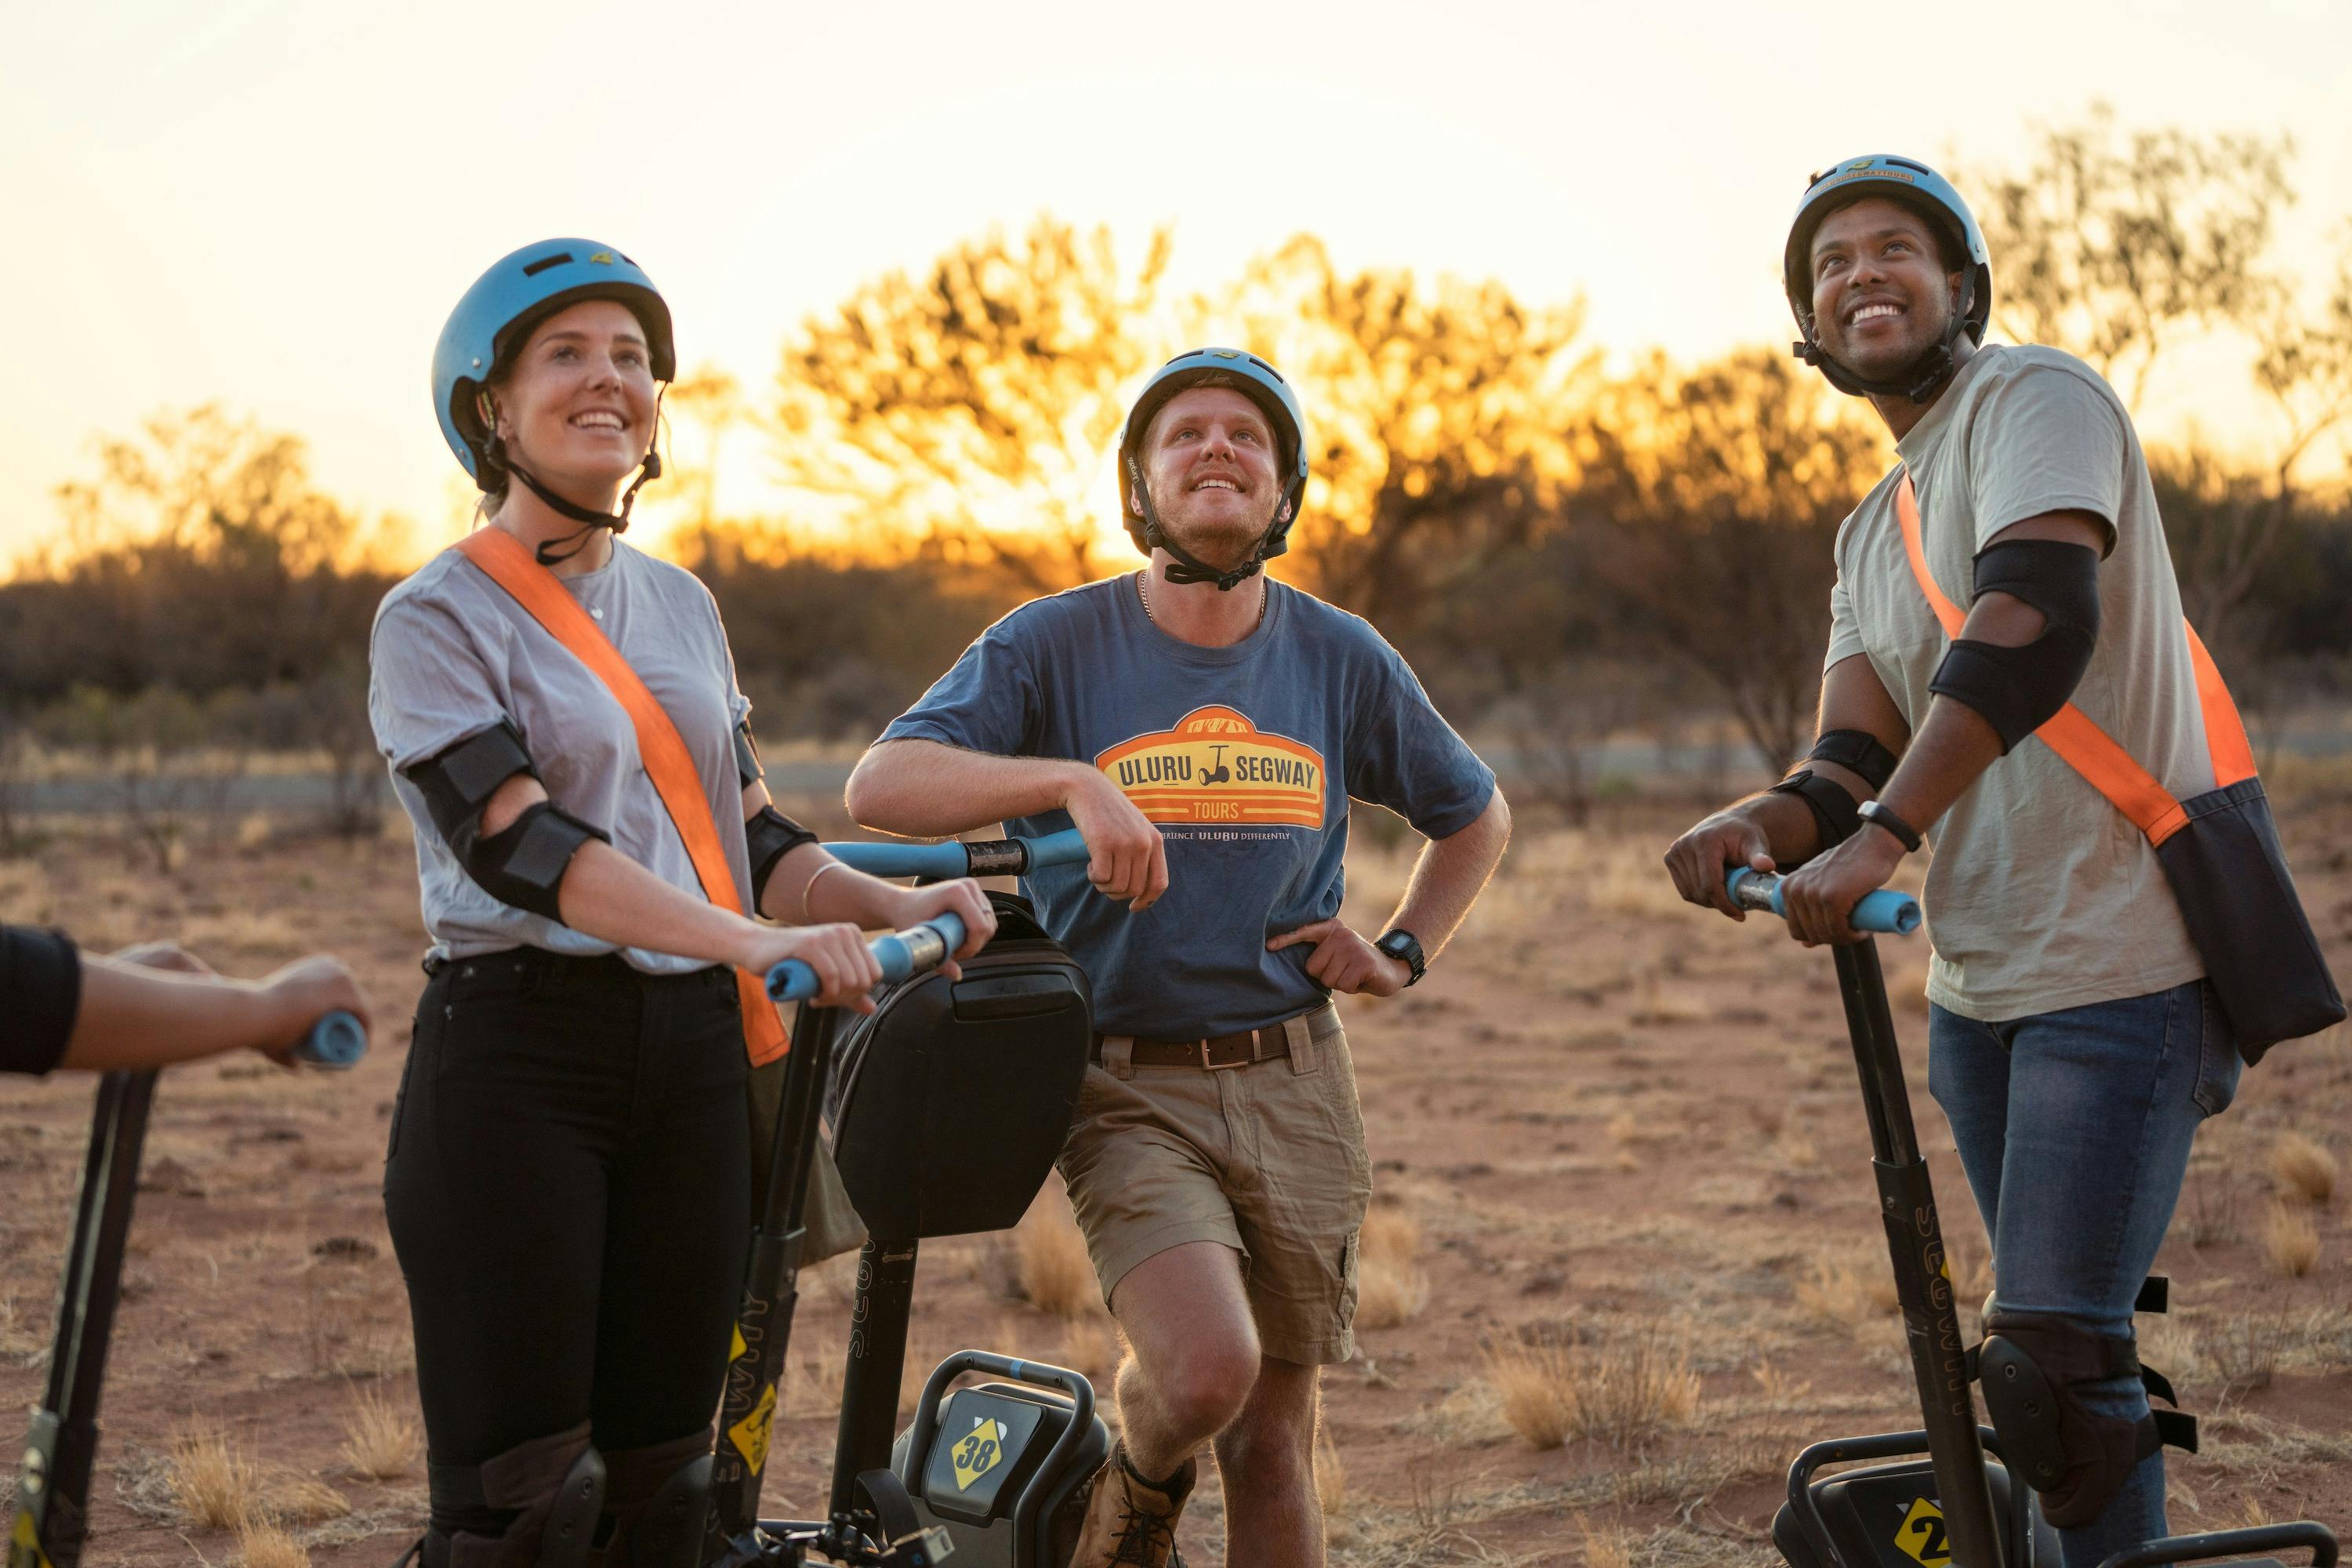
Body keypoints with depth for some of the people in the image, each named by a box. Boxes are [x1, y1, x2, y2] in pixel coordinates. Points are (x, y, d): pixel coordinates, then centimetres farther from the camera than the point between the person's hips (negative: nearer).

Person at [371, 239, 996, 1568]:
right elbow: (520, 847, -18)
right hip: (515, 1056, -6)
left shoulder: (682, 606, 16)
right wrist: (755, 942, -30)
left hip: (692, 1058, 6)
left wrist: (896, 906, -3)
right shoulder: (439, 618, -4)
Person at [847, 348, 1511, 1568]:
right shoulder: (1055, 645, -4)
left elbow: (1477, 818, 23)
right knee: (1207, 1367, -23)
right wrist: (1072, 782, -30)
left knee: (1275, 1432, 8)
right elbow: (879, 787, -18)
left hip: (1293, 1086, 3)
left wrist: (1401, 953, 8)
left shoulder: (1343, 660, 6)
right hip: (1127, 1087, -3)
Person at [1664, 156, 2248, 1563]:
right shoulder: (1873, 535, 18)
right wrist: (1763, 826, -18)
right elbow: (1855, 762, 6)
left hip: (2121, 966, -9)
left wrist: (1883, 833, -35)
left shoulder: (2034, 398, -8)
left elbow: (2038, 618, -26)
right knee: (2062, 1347, 15)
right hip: (1979, 984, 9)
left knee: (2056, 1349, -14)